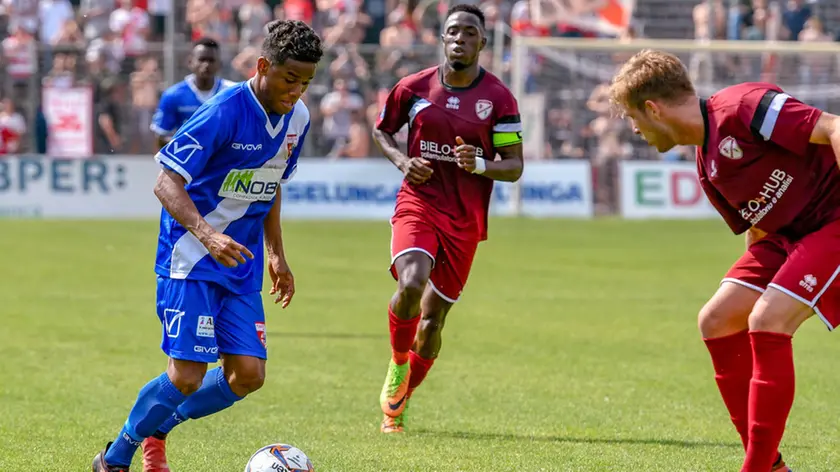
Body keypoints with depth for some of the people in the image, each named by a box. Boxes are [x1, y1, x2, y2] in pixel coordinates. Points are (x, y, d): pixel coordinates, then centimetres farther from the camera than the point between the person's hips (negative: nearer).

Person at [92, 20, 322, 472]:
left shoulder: (297, 118, 4)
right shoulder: (225, 112, -20)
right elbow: (167, 183, -22)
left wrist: (276, 254, 20)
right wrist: (207, 234, -37)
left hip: (241, 265, 7)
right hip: (191, 261, -7)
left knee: (248, 375, -3)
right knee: (187, 375, -14)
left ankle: (155, 428, 20)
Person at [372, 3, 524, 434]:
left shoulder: (499, 98, -2)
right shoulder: (414, 88, 1)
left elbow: (514, 167, 1)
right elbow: (381, 130, 18)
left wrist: (481, 165, -20)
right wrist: (401, 160, -3)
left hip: (465, 219, 1)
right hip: (418, 202, -1)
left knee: (433, 317, 6)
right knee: (411, 284, -29)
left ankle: (398, 403, 27)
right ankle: (398, 361, 0)